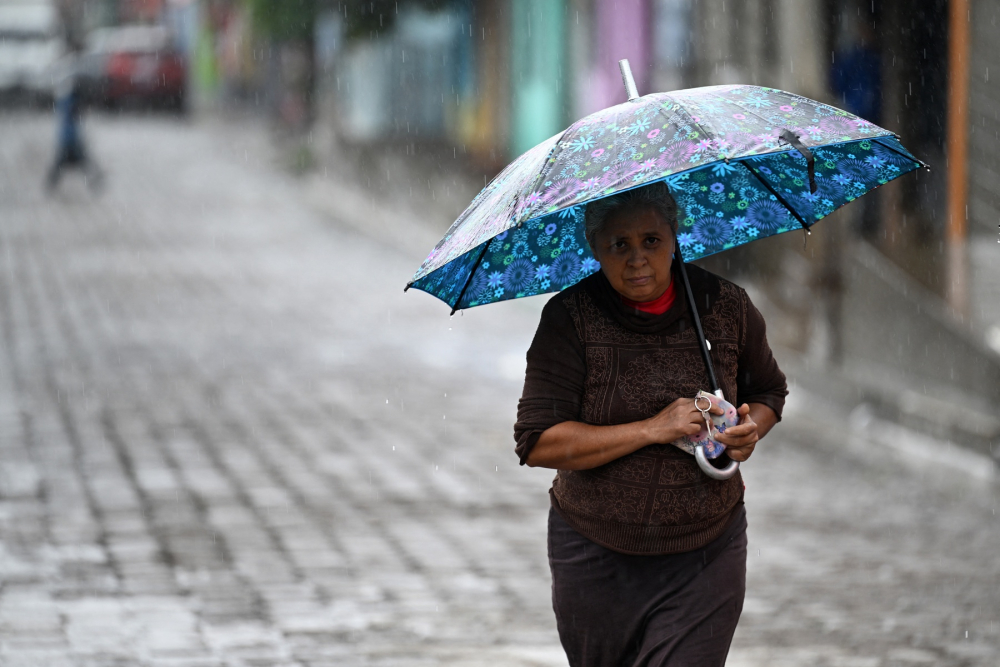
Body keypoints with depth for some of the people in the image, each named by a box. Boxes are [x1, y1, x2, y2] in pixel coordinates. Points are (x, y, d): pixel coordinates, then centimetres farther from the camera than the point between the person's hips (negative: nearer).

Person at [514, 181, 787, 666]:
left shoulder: (726, 308, -3)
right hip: (597, 560, 0)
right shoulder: (571, 319, -10)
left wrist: (752, 427, -8)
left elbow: (769, 391, 16)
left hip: (704, 561, 0)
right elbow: (538, 443, -17)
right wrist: (652, 430, -22)